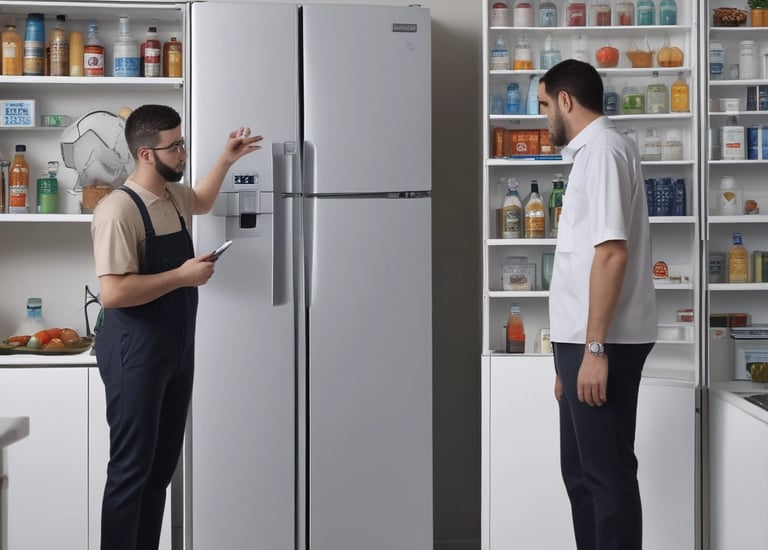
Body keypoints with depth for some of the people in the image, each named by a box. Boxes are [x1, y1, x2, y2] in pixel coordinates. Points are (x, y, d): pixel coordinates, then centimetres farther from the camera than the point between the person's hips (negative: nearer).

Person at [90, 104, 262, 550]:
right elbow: (112, 293, -27)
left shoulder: (174, 196, 8)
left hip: (176, 349, 9)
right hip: (134, 353, -9)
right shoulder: (119, 210, -20)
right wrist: (182, 276, -21)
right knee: (132, 470, -3)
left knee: (162, 466, 14)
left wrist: (226, 160, 21)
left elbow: (200, 202, 35)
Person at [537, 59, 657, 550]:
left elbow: (612, 253, -22)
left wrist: (594, 349, -24)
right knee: (582, 471, 15)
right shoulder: (592, 152, 19)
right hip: (584, 342, 10)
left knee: (608, 474, -5)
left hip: (603, 344, -10)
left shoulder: (602, 149, -12)